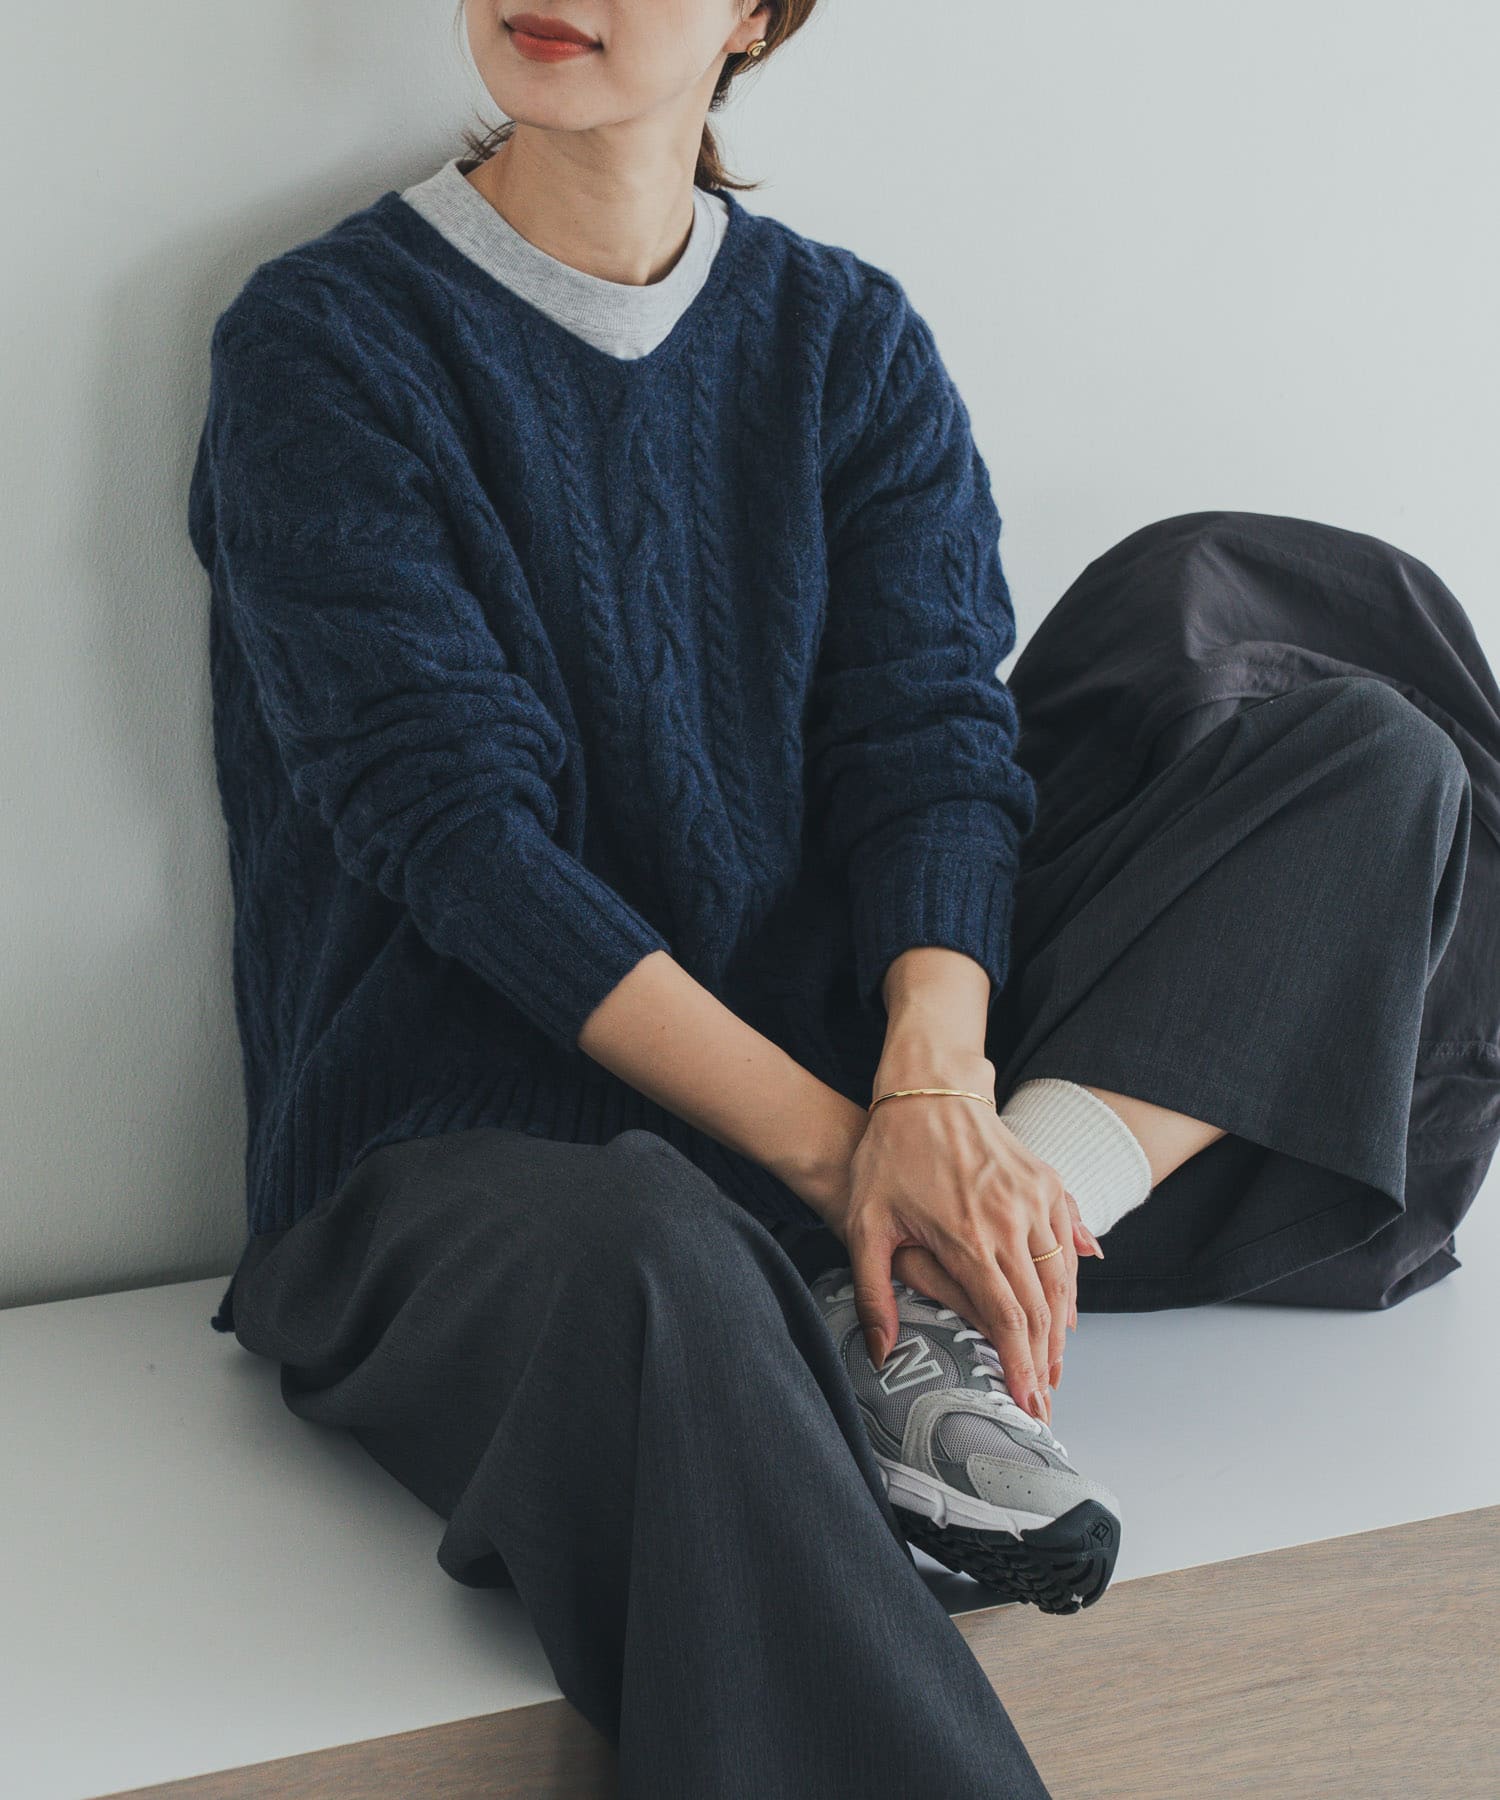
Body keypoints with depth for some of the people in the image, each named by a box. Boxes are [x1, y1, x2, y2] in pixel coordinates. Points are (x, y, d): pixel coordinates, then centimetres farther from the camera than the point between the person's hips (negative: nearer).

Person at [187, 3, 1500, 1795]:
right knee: (640, 1277, -42)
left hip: (834, 1075, 5)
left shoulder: (850, 342, 11)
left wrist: (933, 1084, -23)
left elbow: (934, 735, -1)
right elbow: (456, 822, -11)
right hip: (473, 1127, -5)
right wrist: (834, 1142, -19)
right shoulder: (323, 344, -2)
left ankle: (938, 1316, -23)